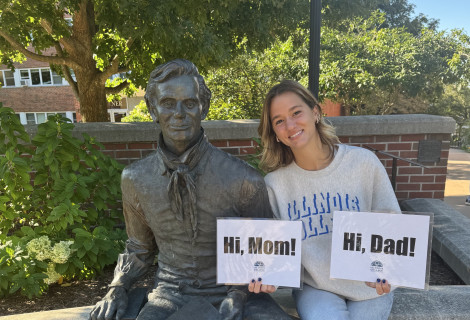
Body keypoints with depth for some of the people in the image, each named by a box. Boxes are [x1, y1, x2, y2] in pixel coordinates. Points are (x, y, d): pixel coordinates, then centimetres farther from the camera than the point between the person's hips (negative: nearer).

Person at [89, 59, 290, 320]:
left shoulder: (243, 180, -15)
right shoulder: (135, 179, -4)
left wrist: (239, 294, -15)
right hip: (172, 294, 2)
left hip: (231, 292, -2)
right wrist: (118, 287, -2)